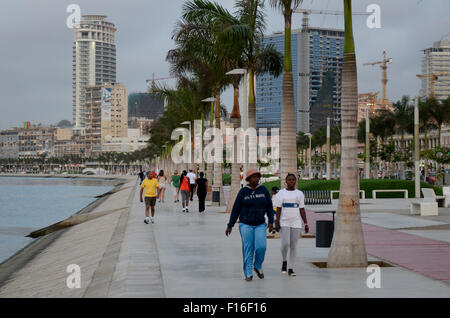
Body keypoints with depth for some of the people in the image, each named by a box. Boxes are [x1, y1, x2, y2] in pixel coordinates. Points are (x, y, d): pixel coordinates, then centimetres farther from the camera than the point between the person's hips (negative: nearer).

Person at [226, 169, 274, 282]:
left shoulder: (263, 190, 3)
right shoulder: (243, 192, -2)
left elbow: (269, 206, 6)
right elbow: (236, 209, 2)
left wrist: (271, 222, -4)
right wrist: (230, 226, 0)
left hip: (260, 225, 1)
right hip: (246, 225, -1)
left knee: (261, 247, -12)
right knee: (248, 250, -4)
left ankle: (258, 266, 14)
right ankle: (248, 274, 5)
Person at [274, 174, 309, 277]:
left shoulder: (300, 194, 6)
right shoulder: (281, 193, 2)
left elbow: (302, 210, 6)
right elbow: (278, 209, 0)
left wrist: (306, 224, 0)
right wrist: (277, 222, -11)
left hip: (296, 224, 2)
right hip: (284, 223, -2)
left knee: (293, 246, 1)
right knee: (285, 243, -15)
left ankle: (290, 268, 7)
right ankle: (284, 261, 12)